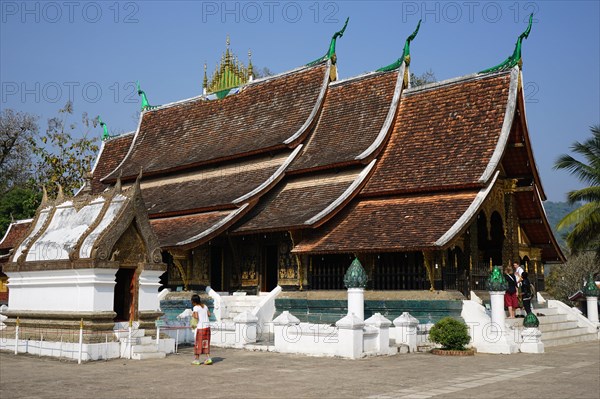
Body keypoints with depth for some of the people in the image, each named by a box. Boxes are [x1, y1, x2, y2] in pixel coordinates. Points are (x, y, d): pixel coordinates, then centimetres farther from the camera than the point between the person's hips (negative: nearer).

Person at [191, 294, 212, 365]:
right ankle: (208, 358, 7)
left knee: (198, 343, 5)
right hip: (207, 325, 6)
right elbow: (209, 314, 14)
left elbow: (196, 317, -17)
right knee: (206, 342, 12)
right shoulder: (205, 306, 10)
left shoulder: (195, 307, -8)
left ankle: (197, 359, 11)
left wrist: (193, 315, 2)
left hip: (201, 327, -6)